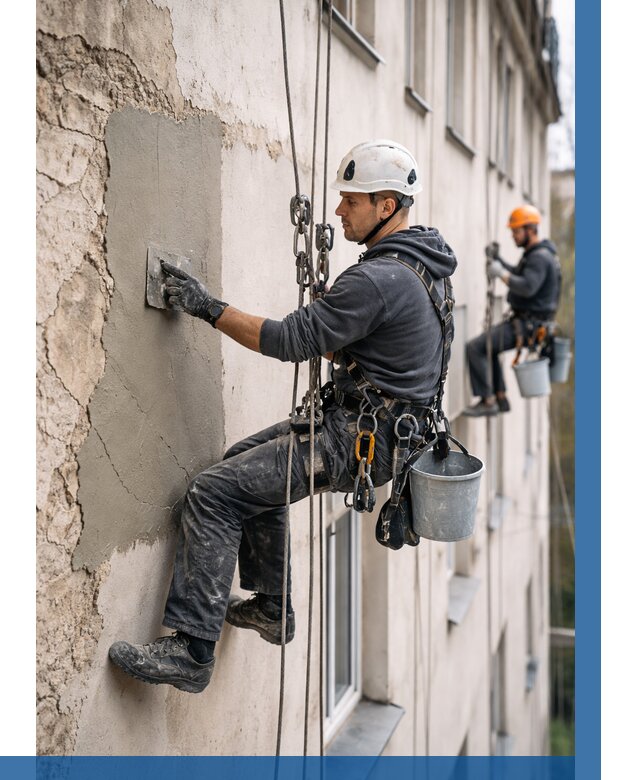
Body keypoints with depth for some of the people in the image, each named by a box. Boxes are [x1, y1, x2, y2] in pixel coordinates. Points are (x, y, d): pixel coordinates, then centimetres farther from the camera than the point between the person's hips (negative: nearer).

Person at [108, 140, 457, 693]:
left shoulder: (378, 279, -22)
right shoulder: (424, 263, 11)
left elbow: (294, 340, -20)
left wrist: (207, 307, -13)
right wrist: (335, 347, 7)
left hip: (360, 438, -11)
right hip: (378, 421, 11)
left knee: (216, 492, -13)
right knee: (249, 462, 23)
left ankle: (191, 650, -7)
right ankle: (271, 607, 30)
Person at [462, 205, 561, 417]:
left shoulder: (540, 257, -19)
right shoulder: (536, 253, 14)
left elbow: (527, 288, -34)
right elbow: (517, 275, 27)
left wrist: (501, 272, -23)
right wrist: (497, 259, 11)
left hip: (526, 324, -11)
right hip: (525, 320, 11)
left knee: (475, 348, -13)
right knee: (487, 348, 21)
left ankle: (487, 401, -8)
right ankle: (501, 398, 19)